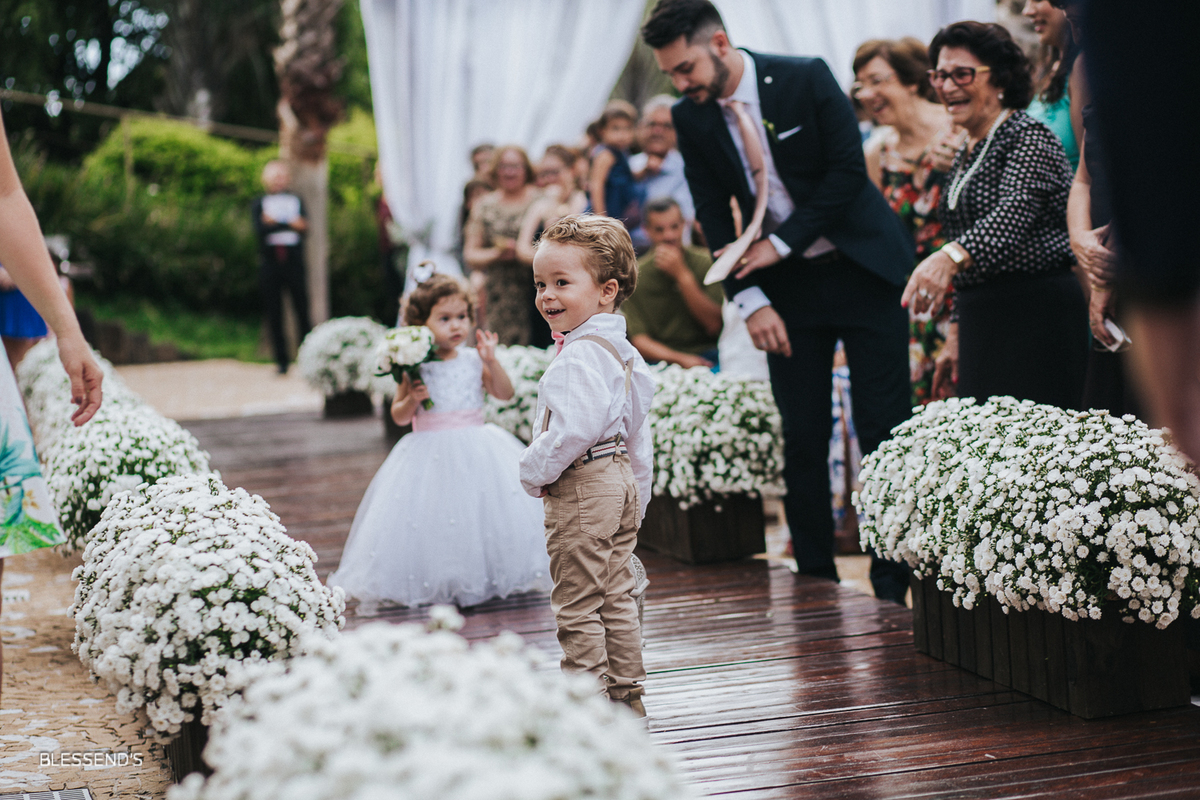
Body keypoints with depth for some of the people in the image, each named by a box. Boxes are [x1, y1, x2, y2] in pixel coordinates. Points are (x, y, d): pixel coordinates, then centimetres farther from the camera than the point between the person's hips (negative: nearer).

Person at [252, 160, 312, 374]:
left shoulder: (296, 201, 13)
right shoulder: (259, 203, 9)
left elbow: (303, 226, -2)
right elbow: (259, 230, -8)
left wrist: (274, 224, -13)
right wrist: (289, 224, -15)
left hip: (293, 261, 0)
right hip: (270, 263, 0)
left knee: (302, 309, -4)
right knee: (274, 314, 0)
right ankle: (281, 360, 5)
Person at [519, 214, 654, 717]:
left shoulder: (579, 356, -20)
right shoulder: (623, 351, 12)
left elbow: (573, 431, -29)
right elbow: (637, 434, 18)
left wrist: (533, 472, -14)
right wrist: (637, 498, 25)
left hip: (582, 490, -10)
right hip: (622, 484, 10)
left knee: (577, 605, -2)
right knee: (616, 596, 16)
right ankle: (627, 694, 23)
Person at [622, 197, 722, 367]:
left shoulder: (705, 263, 4)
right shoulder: (636, 275, 3)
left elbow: (714, 326, -5)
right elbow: (639, 340, -1)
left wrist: (682, 275, -10)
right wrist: (679, 359, -19)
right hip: (660, 359, 0)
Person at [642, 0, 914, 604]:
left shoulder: (807, 79, -13)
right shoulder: (691, 118, -3)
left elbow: (849, 171, -14)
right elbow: (714, 218, 0)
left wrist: (780, 244, -16)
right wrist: (750, 300, -10)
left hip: (862, 269, -3)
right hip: (787, 286, 3)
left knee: (883, 427, -4)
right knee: (803, 436, 1)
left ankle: (892, 584, 3)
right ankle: (816, 580, 10)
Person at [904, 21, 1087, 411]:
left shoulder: (1030, 137, -8)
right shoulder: (965, 157, 18)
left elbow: (1015, 211, -27)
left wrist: (952, 256, -43)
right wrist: (957, 332, 21)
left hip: (1038, 317, -8)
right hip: (982, 322, 8)